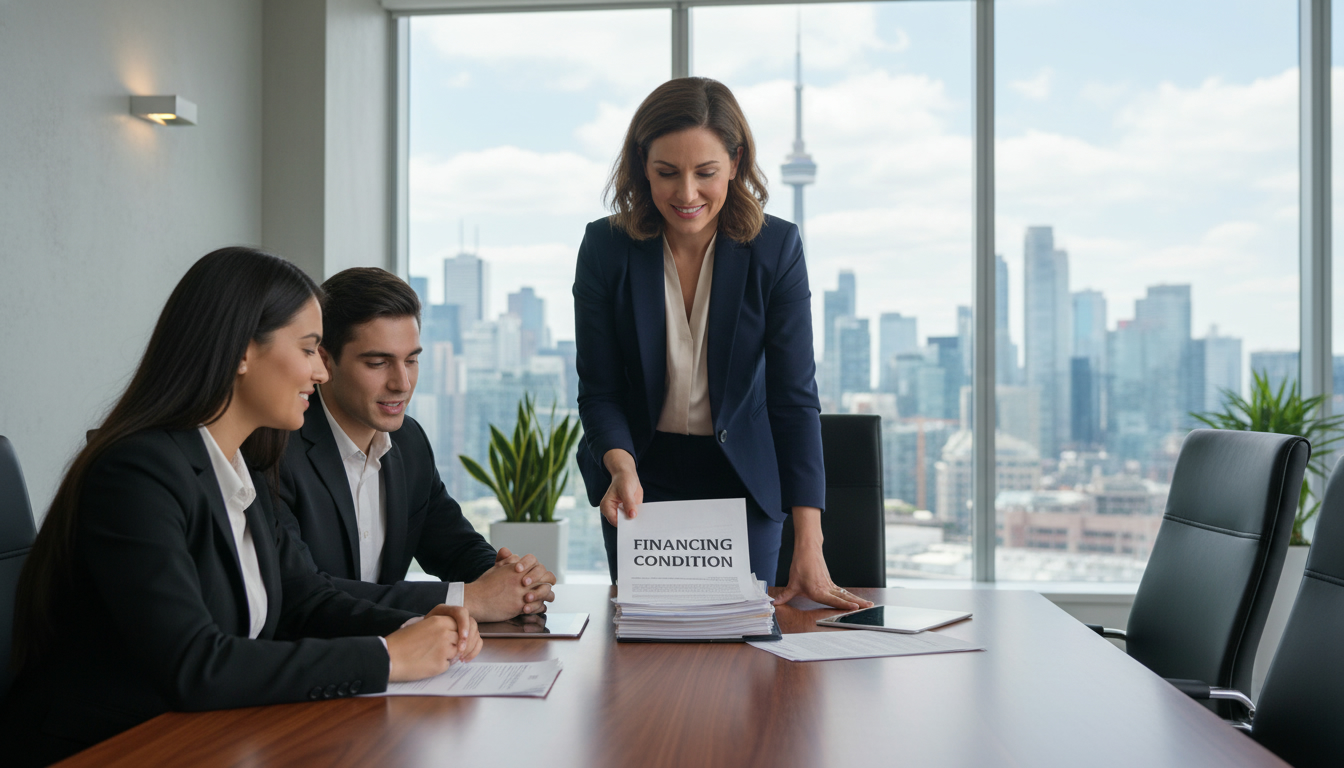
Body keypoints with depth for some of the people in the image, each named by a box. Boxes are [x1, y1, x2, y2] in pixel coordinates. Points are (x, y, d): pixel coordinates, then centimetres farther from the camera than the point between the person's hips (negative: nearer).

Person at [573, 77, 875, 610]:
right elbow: (598, 391, -9)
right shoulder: (604, 247, -13)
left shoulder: (776, 247, -15)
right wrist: (622, 468, -32)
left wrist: (809, 549, -24)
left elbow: (795, 396, -17)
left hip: (744, 481, 0)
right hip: (642, 476, 1)